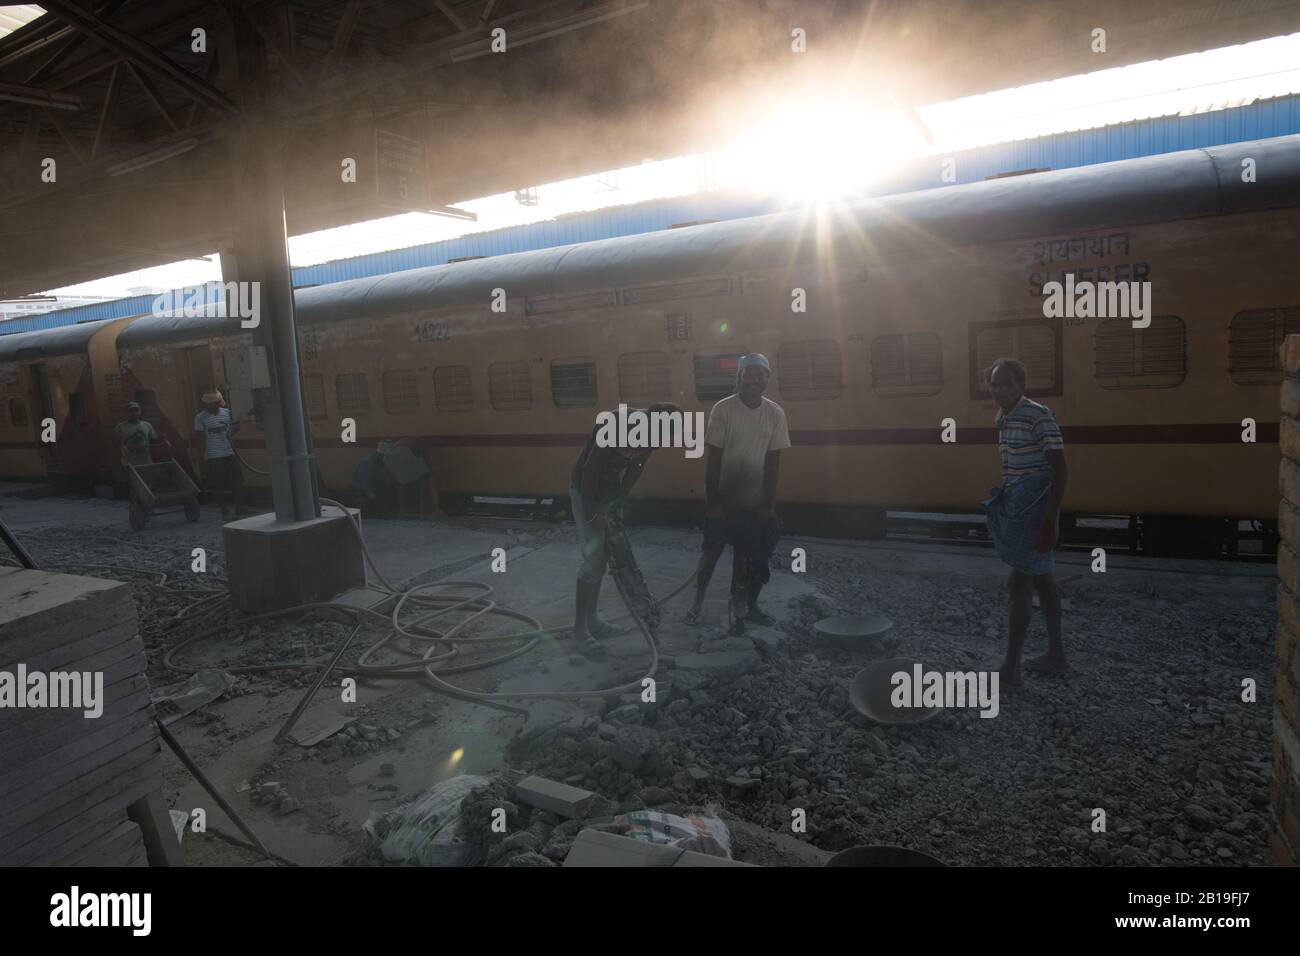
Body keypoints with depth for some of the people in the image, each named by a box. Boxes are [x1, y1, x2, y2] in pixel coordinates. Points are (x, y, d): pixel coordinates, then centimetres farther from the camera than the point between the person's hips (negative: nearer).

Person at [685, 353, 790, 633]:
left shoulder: (776, 413, -4)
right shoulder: (723, 409, -13)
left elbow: (773, 461, -1)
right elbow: (713, 459, -11)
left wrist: (768, 502, -3)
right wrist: (711, 501, -13)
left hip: (756, 501, 3)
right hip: (723, 498, -3)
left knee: (758, 557, 6)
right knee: (712, 551, 5)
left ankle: (749, 606, 25)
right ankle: (698, 601, 24)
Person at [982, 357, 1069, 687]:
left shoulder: (1039, 416, -16)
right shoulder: (1003, 419, 10)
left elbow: (1059, 470, -19)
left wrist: (1049, 523, -22)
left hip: (1033, 508, -9)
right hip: (1014, 506, 9)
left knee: (1019, 584, -6)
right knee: (1041, 579, 16)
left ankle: (1010, 669, 1)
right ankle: (1056, 654, 28)